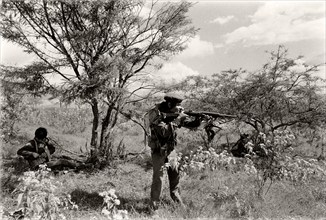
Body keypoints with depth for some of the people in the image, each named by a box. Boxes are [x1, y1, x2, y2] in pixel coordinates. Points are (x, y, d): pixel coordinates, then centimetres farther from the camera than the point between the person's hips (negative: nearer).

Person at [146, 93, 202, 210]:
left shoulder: (174, 113, -2)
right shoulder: (156, 114, -21)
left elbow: (189, 122, -3)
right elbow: (164, 131, -31)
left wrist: (198, 119, -22)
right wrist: (176, 121, -29)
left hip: (170, 148, 6)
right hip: (158, 150, -6)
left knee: (175, 173, 13)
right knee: (158, 176, -4)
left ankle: (176, 196, 32)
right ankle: (154, 204, 8)